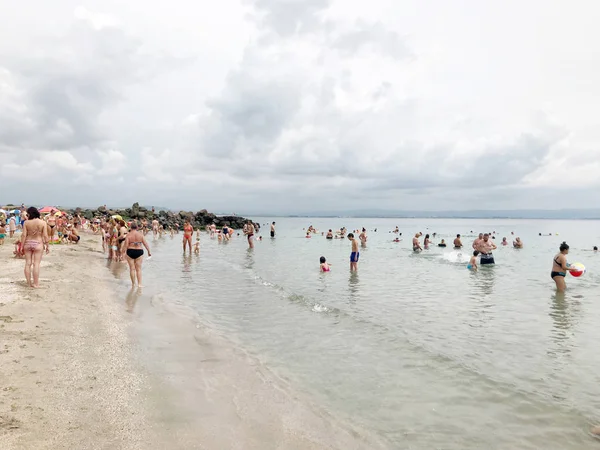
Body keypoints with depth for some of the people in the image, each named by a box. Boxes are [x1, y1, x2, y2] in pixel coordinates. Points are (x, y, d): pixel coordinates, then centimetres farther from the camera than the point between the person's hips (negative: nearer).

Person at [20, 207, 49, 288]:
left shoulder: (26, 223, -5)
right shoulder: (42, 222, -6)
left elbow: (24, 235, -5)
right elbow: (45, 236, -7)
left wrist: (22, 246, 2)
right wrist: (47, 246, 2)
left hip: (27, 243, 1)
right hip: (38, 244, -1)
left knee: (28, 263, 9)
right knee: (36, 264, 0)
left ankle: (29, 283, 15)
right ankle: (36, 283, 2)